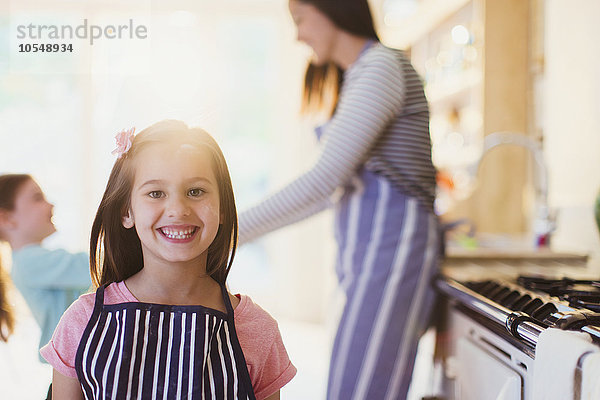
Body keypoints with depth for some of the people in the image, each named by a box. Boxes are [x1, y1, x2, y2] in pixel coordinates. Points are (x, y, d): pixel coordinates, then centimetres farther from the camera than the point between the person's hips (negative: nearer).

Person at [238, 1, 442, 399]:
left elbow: (324, 178, -18)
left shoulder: (382, 65, -9)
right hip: (366, 253, 10)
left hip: (390, 245, -10)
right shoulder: (358, 76, 22)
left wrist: (236, 230, -15)